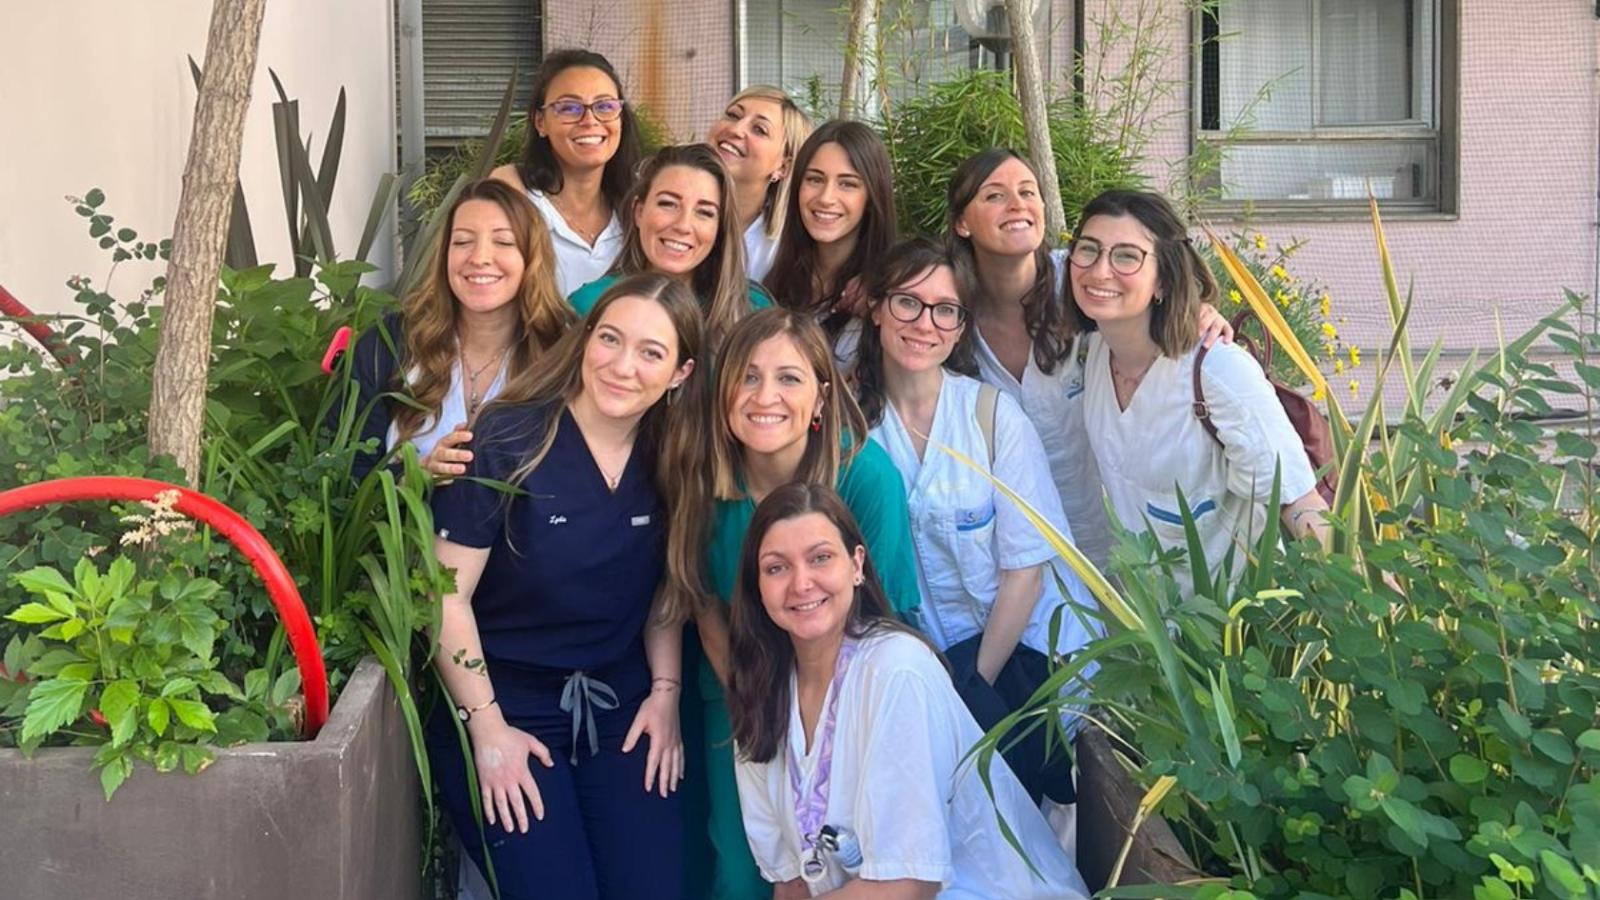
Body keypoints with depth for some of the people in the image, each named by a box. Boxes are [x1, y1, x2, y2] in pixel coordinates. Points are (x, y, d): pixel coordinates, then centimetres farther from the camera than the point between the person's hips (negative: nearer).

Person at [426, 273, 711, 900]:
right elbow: (447, 595, -13)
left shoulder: (670, 462, 0)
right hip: (505, 703, -4)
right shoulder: (509, 441, -15)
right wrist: (487, 729, -12)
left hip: (620, 708, 4)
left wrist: (665, 691, 1)